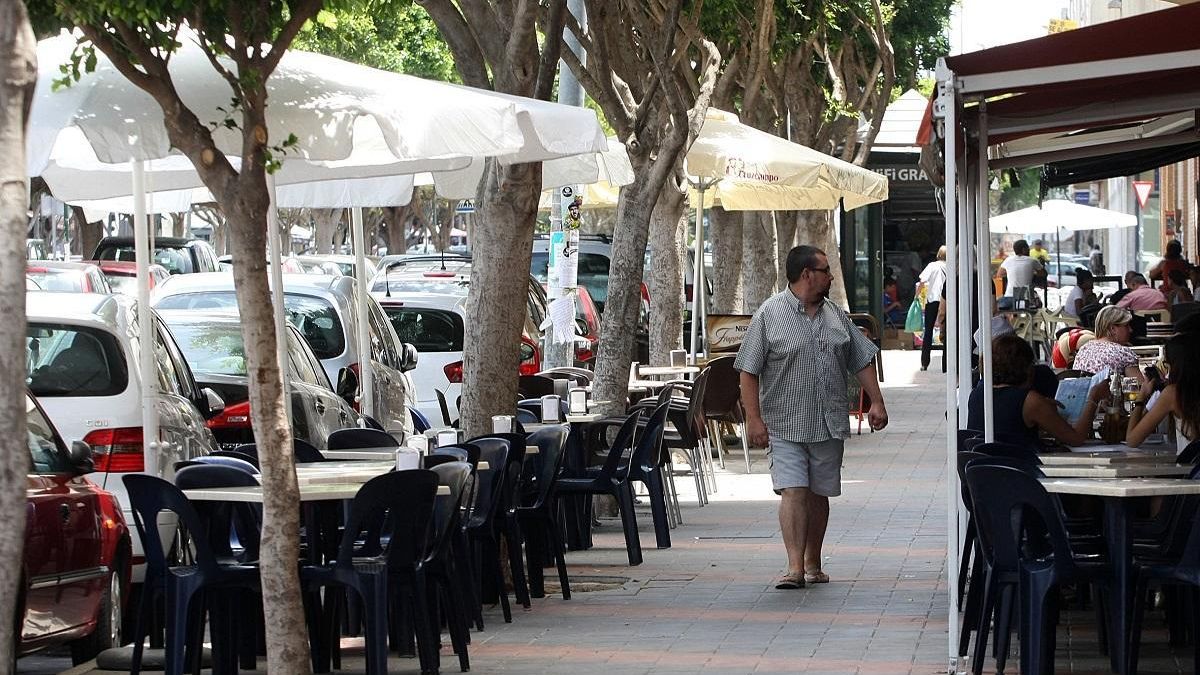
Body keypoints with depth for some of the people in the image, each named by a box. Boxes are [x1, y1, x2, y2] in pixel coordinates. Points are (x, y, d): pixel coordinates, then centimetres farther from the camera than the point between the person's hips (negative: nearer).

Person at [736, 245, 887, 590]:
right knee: (793, 491, -13)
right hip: (786, 425, -5)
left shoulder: (836, 315, 11)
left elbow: (862, 361, 17)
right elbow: (749, 371, -7)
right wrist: (754, 419, -13)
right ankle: (795, 566, -16)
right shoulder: (769, 315, -5)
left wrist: (876, 402, 9)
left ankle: (813, 563, 21)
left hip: (830, 424, 5)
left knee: (818, 493, 9)